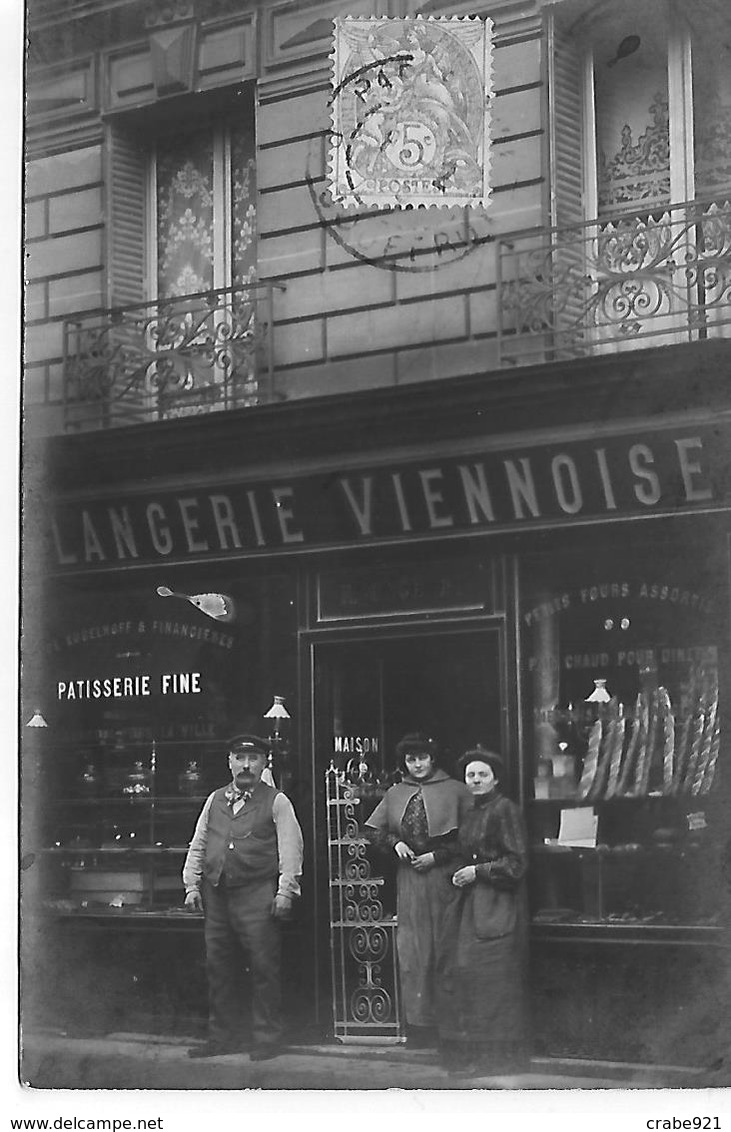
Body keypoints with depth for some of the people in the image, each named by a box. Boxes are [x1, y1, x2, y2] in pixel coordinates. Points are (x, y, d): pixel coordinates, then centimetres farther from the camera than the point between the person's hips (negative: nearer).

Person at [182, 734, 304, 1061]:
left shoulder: (276, 802, 3)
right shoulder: (215, 800, 16)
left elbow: (290, 848, -4)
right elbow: (197, 845, 17)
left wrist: (285, 891, -11)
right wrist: (192, 885, 8)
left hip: (257, 895, -5)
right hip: (217, 895, 5)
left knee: (263, 967, -5)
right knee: (218, 968, 8)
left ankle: (267, 1039, 3)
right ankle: (222, 1037, 17)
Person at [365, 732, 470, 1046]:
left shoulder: (455, 791, -2)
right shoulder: (395, 794, 11)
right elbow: (372, 829, 17)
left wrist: (438, 856, -11)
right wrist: (394, 842, 0)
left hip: (443, 876, -3)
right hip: (408, 877, 4)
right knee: (412, 947, 3)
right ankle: (418, 1020, 8)